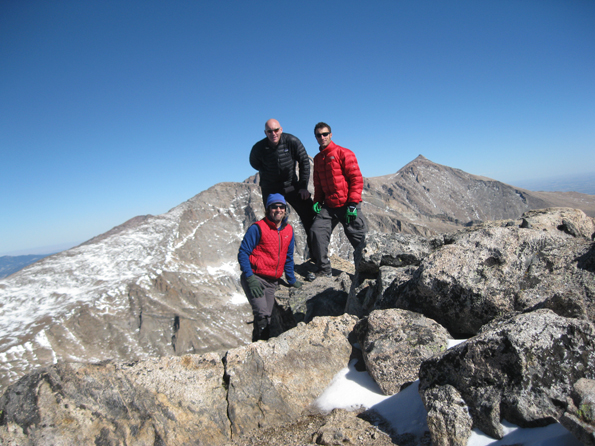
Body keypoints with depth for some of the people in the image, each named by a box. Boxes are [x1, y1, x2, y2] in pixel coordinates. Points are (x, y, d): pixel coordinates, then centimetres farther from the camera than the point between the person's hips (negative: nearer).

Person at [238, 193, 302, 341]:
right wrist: (250, 278, -19)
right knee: (262, 316, -20)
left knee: (267, 319, 8)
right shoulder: (257, 228, -9)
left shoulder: (288, 230, 10)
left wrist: (292, 280, 20)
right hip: (255, 278, -6)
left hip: (272, 282, 6)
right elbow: (243, 253, -10)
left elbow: (288, 257, 19)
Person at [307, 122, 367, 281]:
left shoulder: (344, 153, -5)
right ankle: (324, 268, 6)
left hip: (347, 206, -5)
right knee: (317, 231, -7)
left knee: (359, 238, 0)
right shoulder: (317, 158, 15)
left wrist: (353, 204, -15)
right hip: (328, 206, 6)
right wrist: (317, 201, 7)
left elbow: (356, 179, -9)